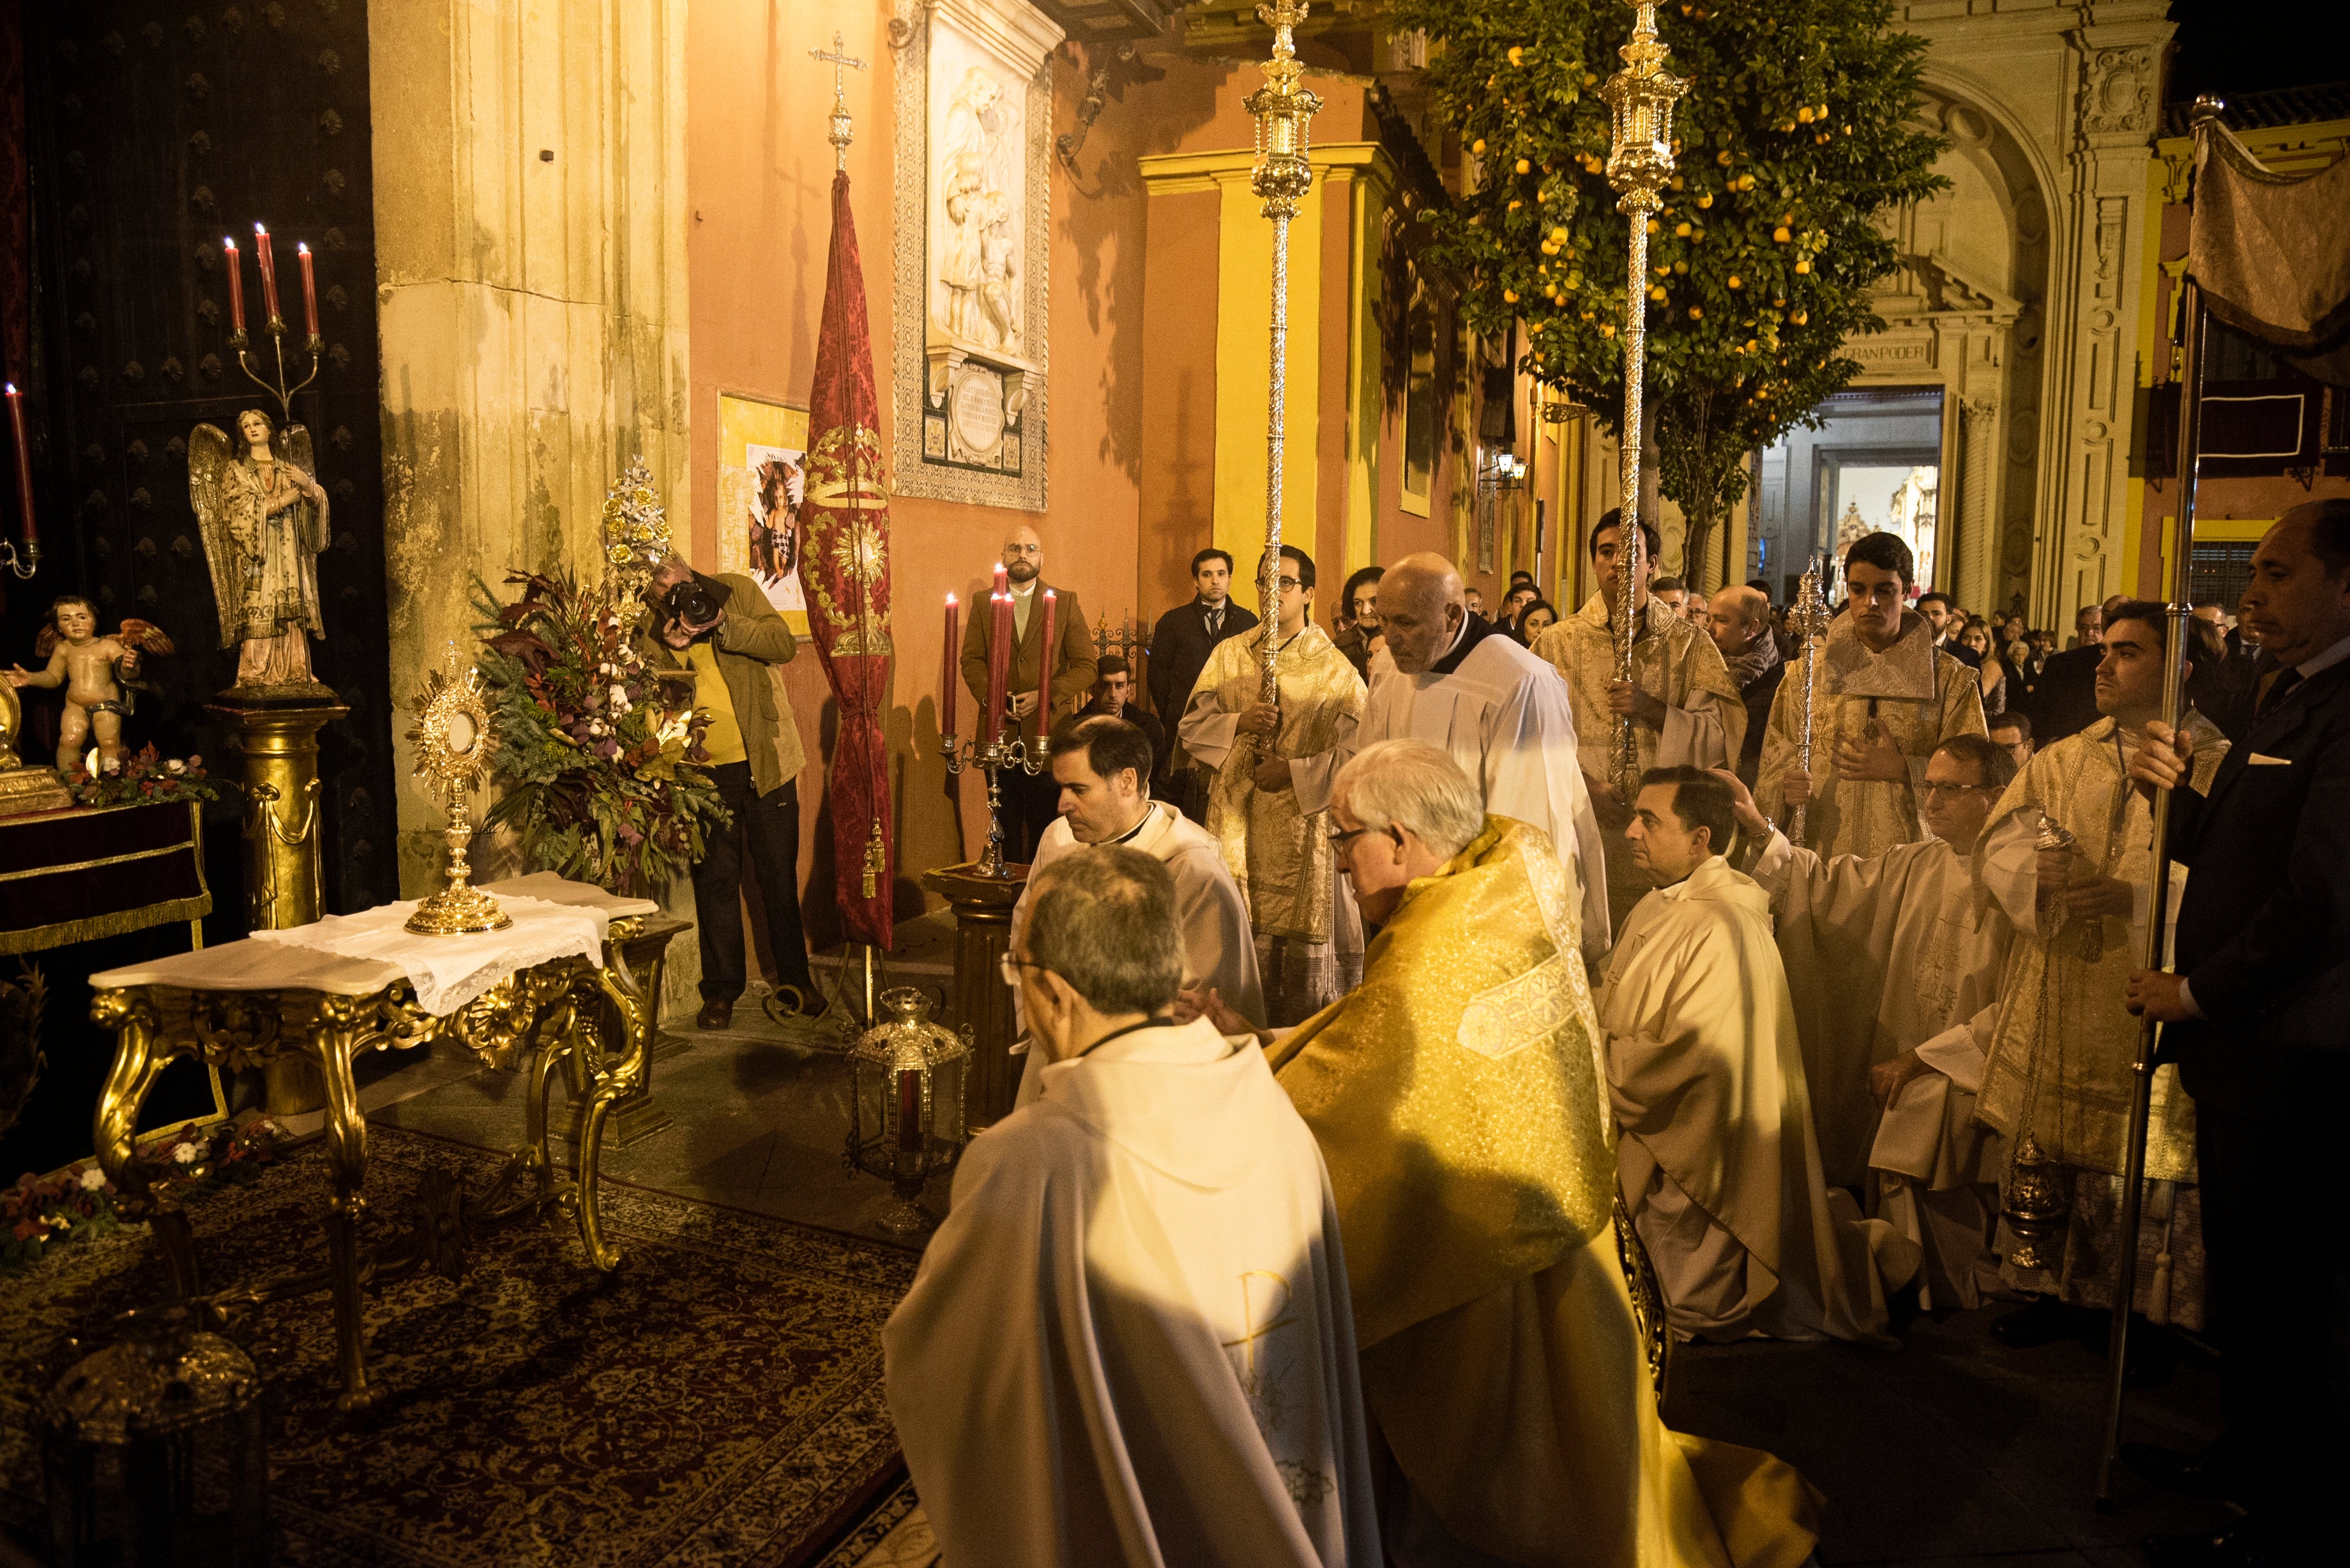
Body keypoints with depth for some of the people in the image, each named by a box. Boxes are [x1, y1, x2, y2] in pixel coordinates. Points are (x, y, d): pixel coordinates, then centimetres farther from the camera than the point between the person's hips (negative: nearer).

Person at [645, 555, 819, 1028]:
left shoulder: (736, 591, -1)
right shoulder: (653, 629, 3)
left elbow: (784, 644, -11)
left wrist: (722, 624, -22)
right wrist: (671, 651, -16)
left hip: (765, 759, -1)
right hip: (706, 771, 1)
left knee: (779, 873, 9)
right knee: (715, 879, 3)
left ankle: (793, 979, 24)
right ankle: (721, 990, 16)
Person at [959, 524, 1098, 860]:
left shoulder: (1066, 603, 6)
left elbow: (1086, 666, 1)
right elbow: (971, 660, 8)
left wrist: (1045, 695, -12)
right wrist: (989, 694, -12)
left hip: (1048, 733, -1)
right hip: (1000, 733, 1)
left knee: (1046, 827, 1)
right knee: (1005, 827, 5)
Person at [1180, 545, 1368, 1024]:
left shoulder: (1334, 668, 1)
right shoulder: (1229, 654, 11)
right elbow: (1193, 726, 8)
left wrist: (1294, 771, -14)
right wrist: (1239, 723, -10)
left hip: (1303, 826, -3)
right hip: (1237, 821, 3)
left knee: (1304, 939, -2)